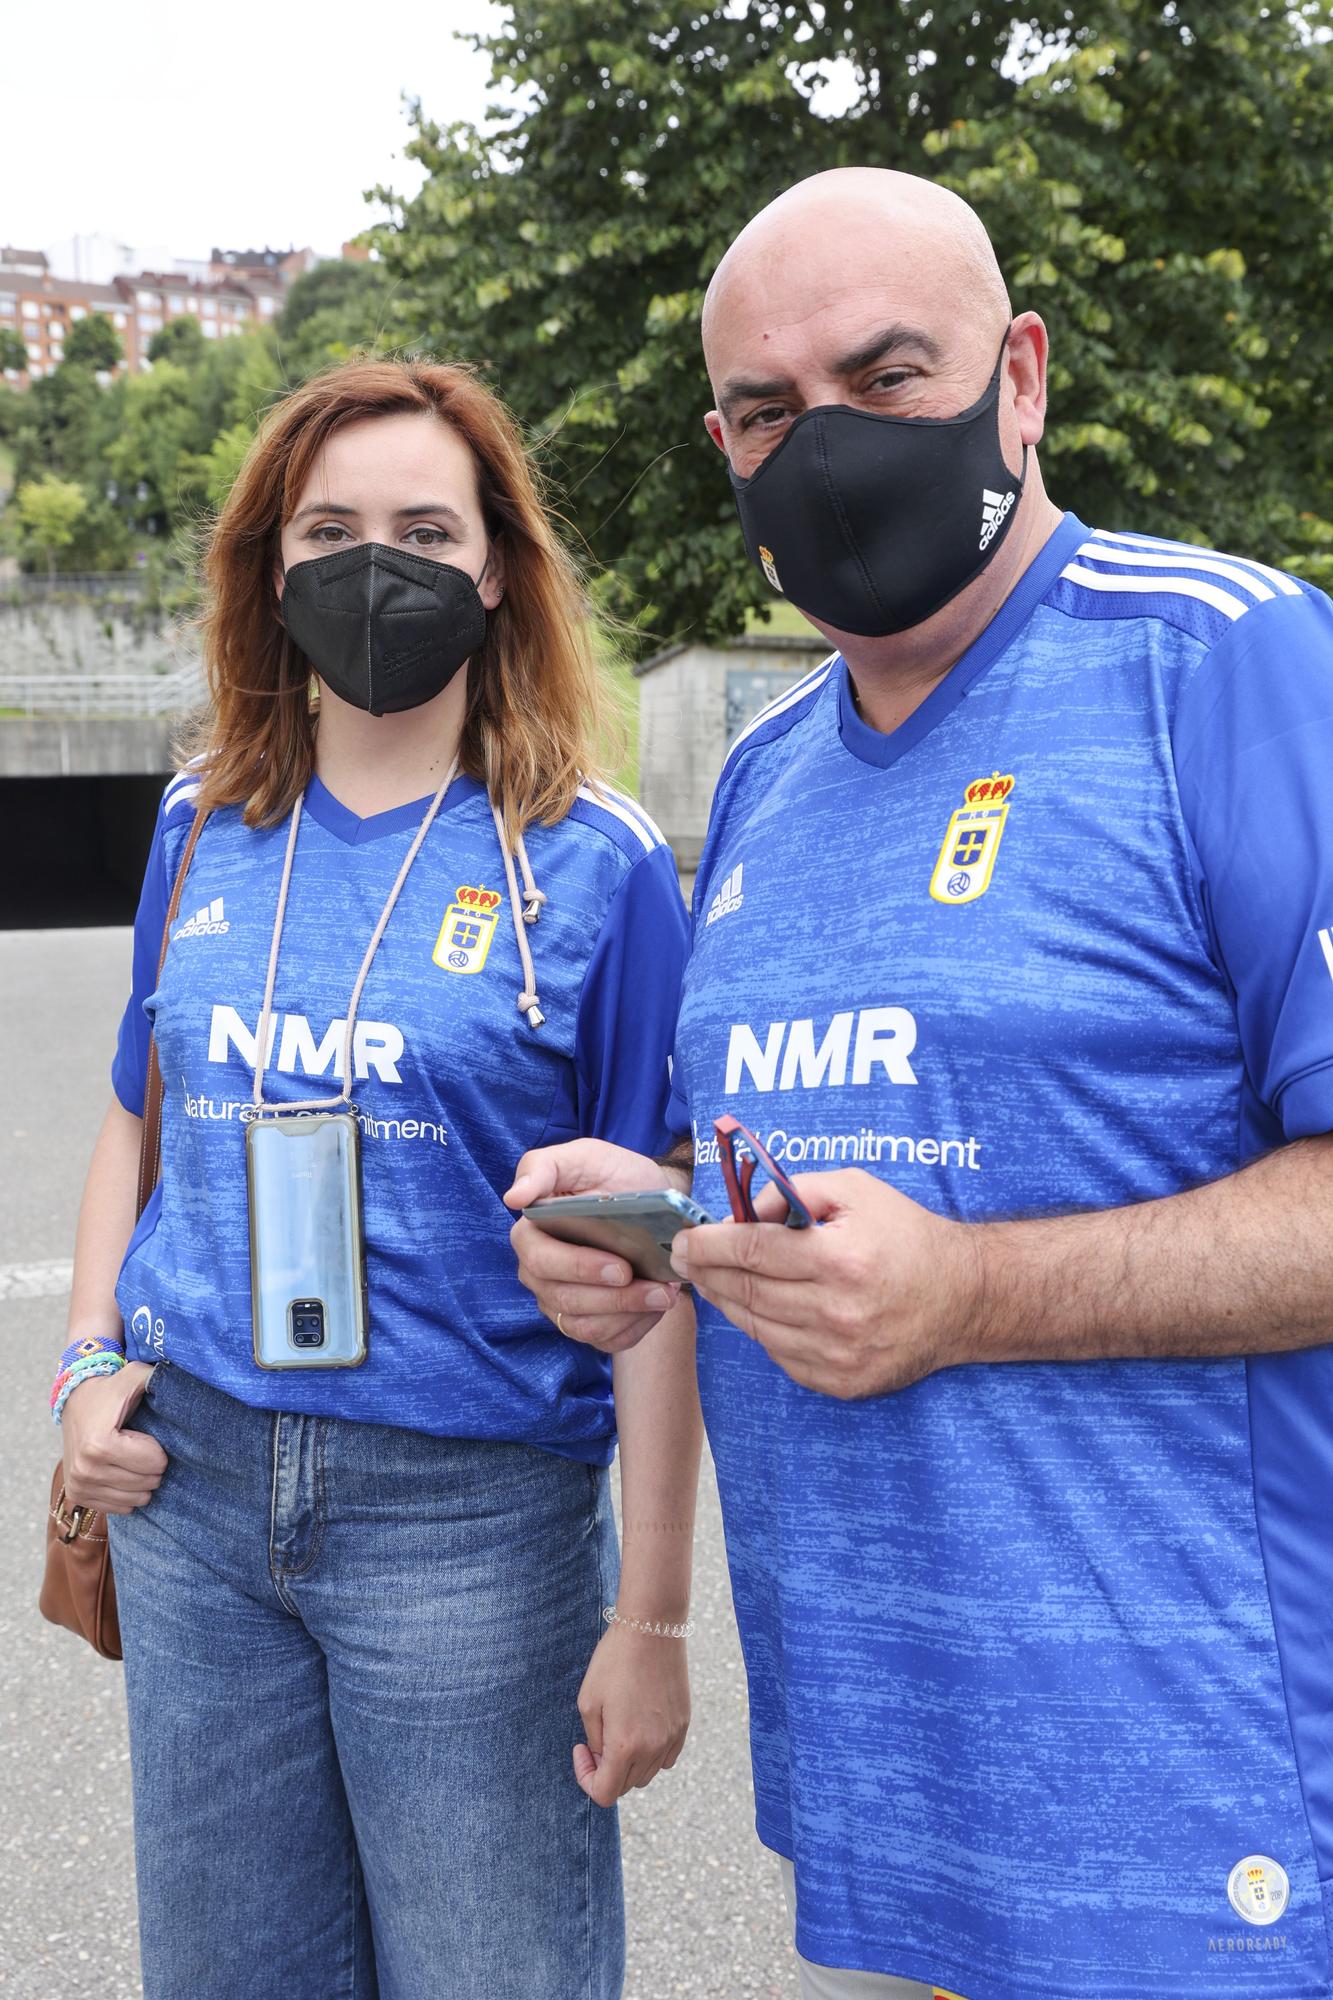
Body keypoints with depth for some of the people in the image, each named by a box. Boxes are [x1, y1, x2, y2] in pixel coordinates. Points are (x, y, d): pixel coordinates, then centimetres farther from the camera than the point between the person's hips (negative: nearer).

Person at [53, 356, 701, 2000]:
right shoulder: (204, 828, 6)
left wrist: (650, 1620, -10)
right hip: (192, 1488, 5)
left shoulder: (592, 862, -7)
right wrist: (91, 1366, 4)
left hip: (471, 1511, -4)